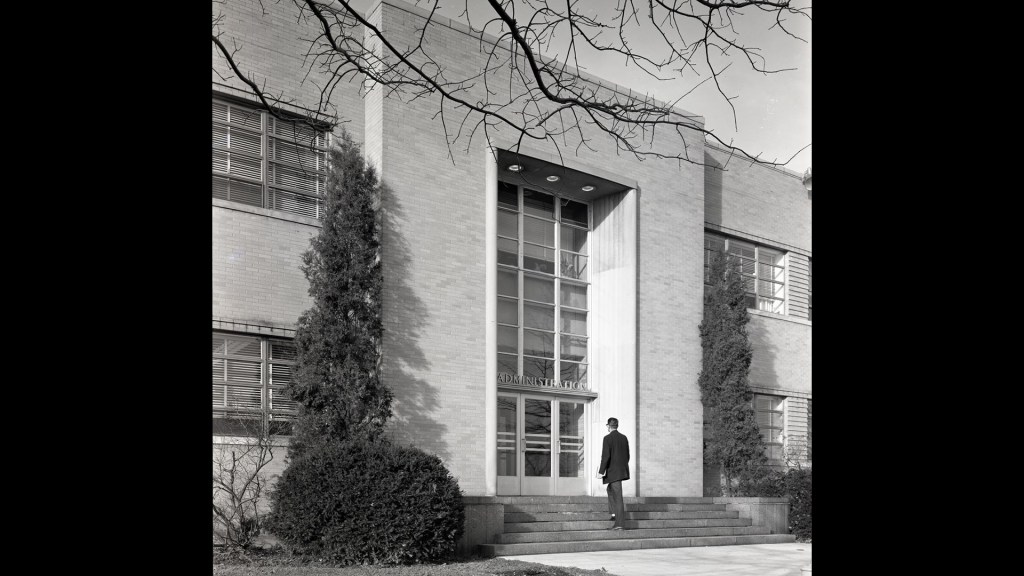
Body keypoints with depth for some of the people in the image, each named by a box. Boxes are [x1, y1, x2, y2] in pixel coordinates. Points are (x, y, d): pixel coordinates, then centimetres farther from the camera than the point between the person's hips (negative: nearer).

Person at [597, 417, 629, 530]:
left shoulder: (608, 438, -11)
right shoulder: (624, 438, 9)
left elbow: (605, 456, -17)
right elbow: (627, 456, 13)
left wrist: (601, 472, -14)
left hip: (613, 471, -7)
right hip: (623, 470, 7)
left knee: (618, 497, -6)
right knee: (610, 489, 26)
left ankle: (619, 523, -5)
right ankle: (614, 513, 21)